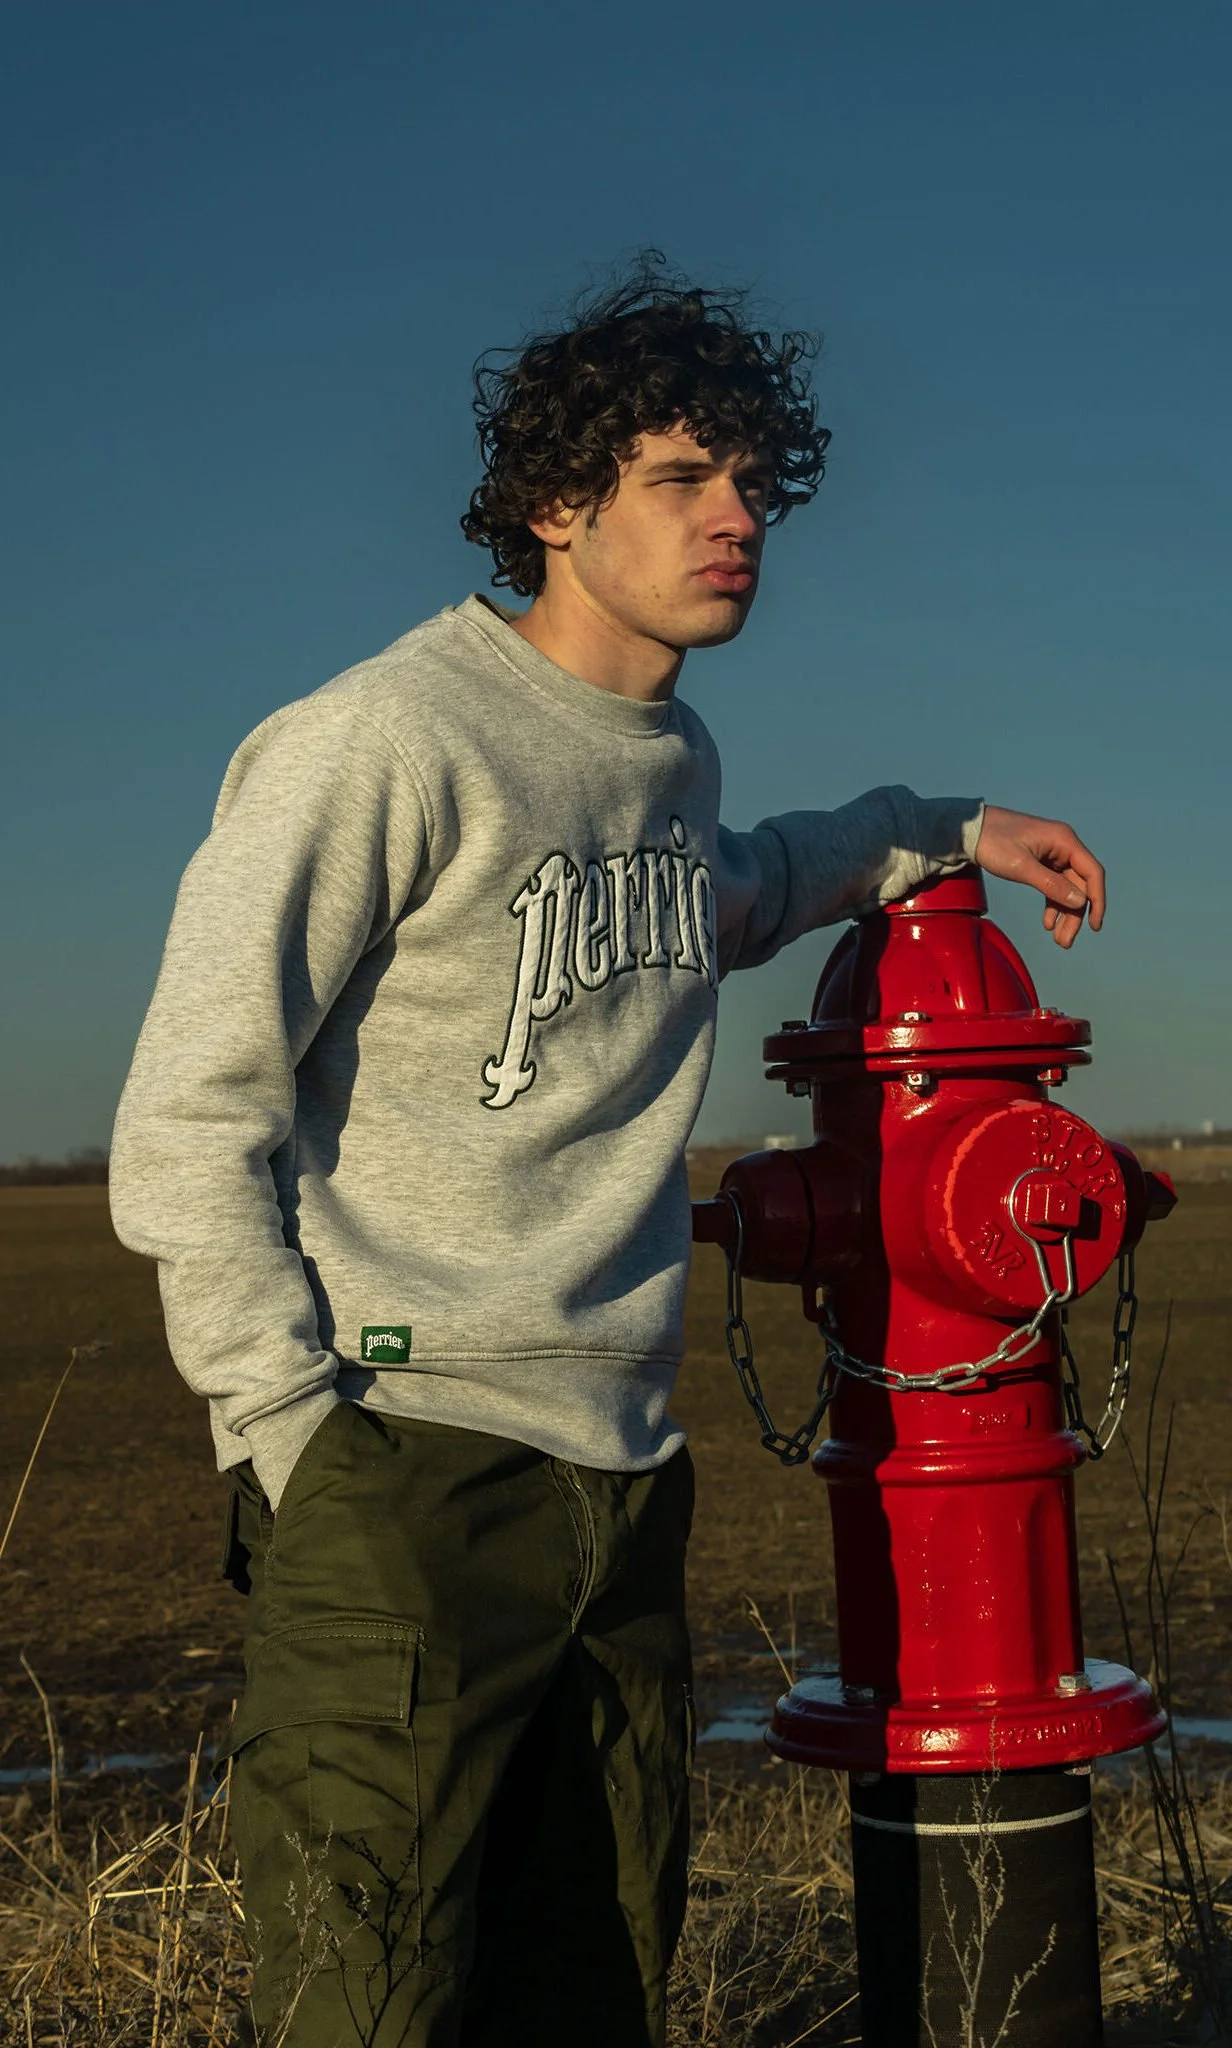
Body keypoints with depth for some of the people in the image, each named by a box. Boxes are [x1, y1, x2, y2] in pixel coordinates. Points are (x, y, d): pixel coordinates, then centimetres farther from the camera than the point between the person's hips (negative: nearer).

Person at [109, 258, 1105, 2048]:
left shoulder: (674, 759, 14)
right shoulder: (382, 744, -9)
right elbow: (190, 1123, -9)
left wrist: (940, 831, 31)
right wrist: (296, 1433, -12)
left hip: (620, 1480, 7)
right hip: (400, 1478, -7)